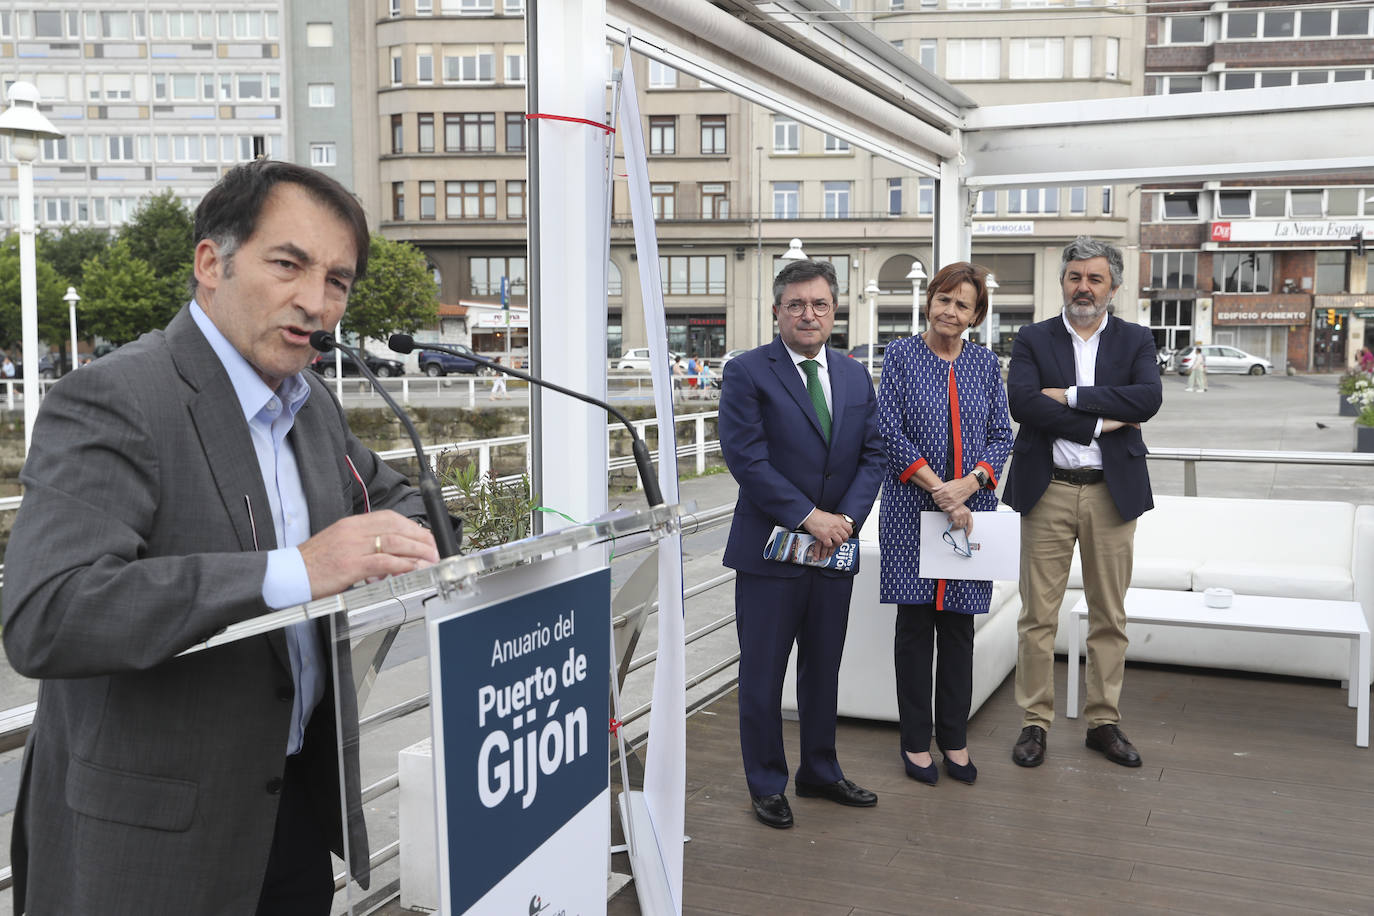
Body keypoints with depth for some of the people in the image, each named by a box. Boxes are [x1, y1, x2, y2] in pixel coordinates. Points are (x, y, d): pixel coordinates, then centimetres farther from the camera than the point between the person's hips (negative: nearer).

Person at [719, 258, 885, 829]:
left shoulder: (855, 377, 10)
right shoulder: (747, 373, -7)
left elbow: (872, 455, 7)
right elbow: (745, 457, -14)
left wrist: (846, 518, -8)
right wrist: (809, 516, -17)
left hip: (835, 547, 5)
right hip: (769, 549, -5)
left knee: (824, 669, 16)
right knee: (762, 675, 5)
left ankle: (820, 773, 32)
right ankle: (766, 786, 19)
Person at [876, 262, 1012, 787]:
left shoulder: (985, 363, 9)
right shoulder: (901, 355, 0)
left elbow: (1001, 436, 7)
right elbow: (890, 431, -7)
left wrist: (967, 485, -12)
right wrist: (939, 491, -14)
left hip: (971, 507, 3)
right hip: (912, 507, -2)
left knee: (958, 625, 7)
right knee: (915, 623, 3)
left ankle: (954, 739, 19)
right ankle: (915, 741, 14)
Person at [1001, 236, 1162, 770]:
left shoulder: (1135, 341, 8)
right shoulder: (1033, 340, 5)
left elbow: (1149, 399, -11)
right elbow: (1022, 403, -12)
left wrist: (1071, 395, -15)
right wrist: (1099, 424, -14)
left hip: (1112, 491, 1)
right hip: (1048, 491, -1)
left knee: (1109, 616, 9)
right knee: (1038, 615, 2)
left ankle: (1104, 722, 21)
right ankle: (1035, 722, 13)